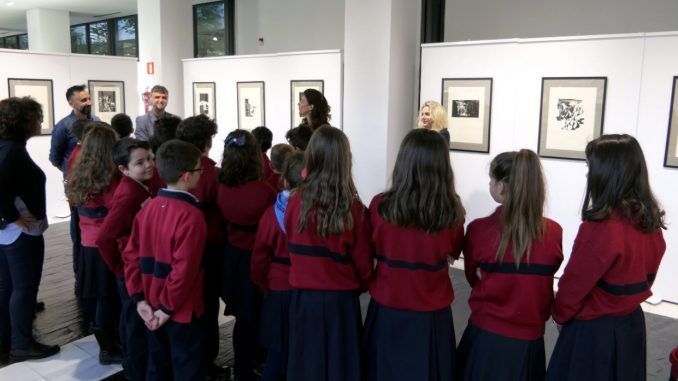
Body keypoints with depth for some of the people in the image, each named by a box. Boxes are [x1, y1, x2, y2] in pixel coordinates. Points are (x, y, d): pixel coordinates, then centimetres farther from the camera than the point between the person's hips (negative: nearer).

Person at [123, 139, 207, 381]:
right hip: (181, 311, -7)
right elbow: (184, 268, -27)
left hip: (151, 309, 7)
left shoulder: (148, 208, 0)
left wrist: (140, 298, 2)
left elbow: (131, 255, 1)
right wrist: (167, 308, -16)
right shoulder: (191, 215, -23)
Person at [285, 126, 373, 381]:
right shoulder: (354, 209, -16)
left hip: (303, 297, 2)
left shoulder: (296, 202, -11)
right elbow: (364, 263, -5)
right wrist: (360, 286, 15)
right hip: (341, 300, -2)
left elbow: (292, 248, 3)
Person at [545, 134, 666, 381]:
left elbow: (575, 282, -16)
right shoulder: (651, 222, -3)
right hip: (632, 323, 7)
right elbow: (646, 275, 10)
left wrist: (560, 313, 2)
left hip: (593, 330, -7)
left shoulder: (602, 227, -27)